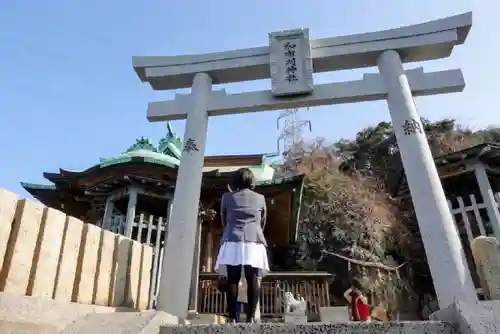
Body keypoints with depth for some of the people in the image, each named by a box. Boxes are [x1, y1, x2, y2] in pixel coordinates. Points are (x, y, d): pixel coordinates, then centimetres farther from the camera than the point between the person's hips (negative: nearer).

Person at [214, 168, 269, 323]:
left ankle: (232, 318, -3)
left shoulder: (227, 197, 10)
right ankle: (251, 317, -4)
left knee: (232, 280, -2)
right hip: (254, 242, 1)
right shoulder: (260, 198, 12)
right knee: (252, 280, -2)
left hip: (232, 241, 0)